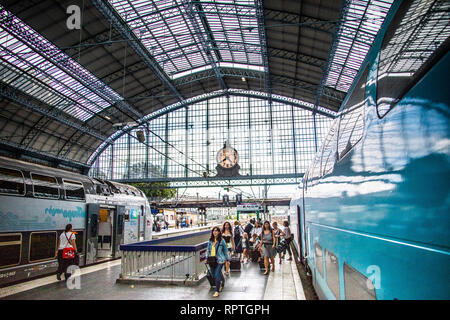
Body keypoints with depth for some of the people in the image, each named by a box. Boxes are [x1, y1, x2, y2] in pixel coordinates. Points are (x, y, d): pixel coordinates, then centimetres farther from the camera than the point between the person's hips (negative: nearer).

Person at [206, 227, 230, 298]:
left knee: (217, 275, -11)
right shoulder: (210, 241, 6)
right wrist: (207, 258, 5)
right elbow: (208, 250, 14)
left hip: (219, 260, -5)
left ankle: (217, 291, -2)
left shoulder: (222, 240, -4)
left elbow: (225, 250, 4)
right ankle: (220, 283, 42)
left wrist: (227, 259, 5)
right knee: (213, 275, 12)